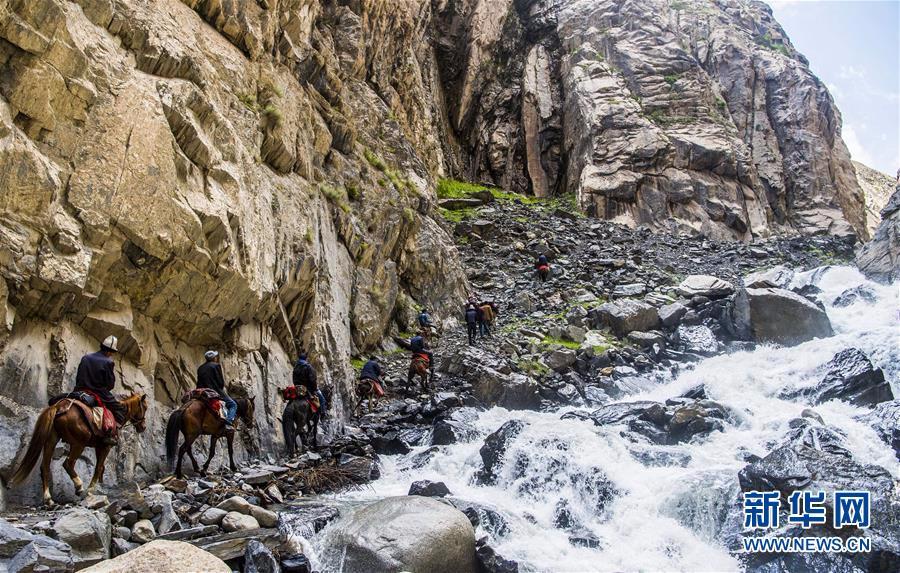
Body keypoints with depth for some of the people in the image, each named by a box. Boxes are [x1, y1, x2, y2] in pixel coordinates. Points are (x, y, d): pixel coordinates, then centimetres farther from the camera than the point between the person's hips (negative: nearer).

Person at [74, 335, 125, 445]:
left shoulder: (85, 358, 8)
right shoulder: (108, 362, -9)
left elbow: (77, 377, 11)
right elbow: (110, 384, -6)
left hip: (81, 392, 6)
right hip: (100, 395, -6)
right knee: (121, 408, 6)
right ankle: (112, 435, -10)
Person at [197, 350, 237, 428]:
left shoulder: (200, 368, 14)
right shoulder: (216, 365, -7)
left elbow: (199, 383, 13)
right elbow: (221, 382, -9)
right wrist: (221, 389, 8)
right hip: (215, 392, -7)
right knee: (233, 404, -1)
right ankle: (229, 422, -23)